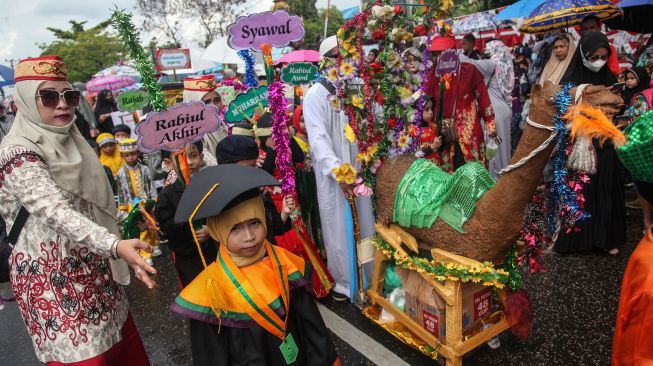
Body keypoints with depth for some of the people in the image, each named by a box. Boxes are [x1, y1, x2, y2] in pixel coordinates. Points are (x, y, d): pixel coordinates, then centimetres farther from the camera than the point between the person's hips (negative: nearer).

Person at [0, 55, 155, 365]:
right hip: (52, 276, -7)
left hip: (91, 265, 8)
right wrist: (115, 245, -45)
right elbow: (55, 211, -32)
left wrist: (115, 248, 21)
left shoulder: (69, 140, 8)